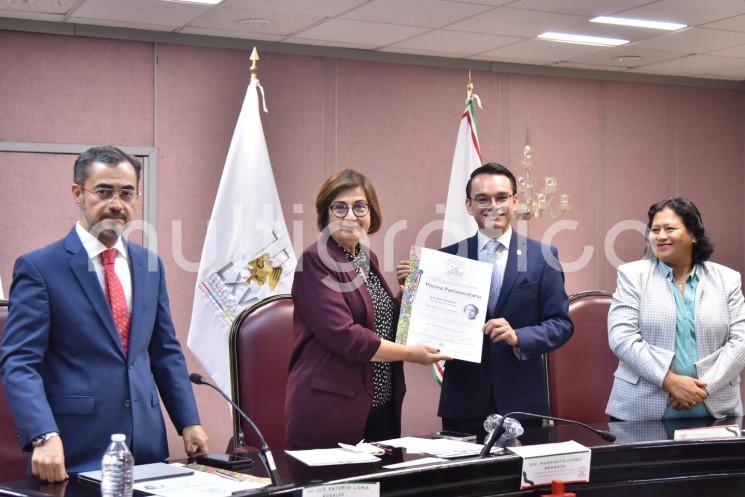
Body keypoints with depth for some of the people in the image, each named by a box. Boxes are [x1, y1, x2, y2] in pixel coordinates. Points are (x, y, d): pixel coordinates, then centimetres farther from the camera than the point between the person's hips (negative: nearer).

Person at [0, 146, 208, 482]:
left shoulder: (149, 265, 10)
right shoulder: (39, 267, -7)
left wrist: (188, 421, 8)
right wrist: (45, 436, -26)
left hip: (146, 446, 5)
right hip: (76, 453, -5)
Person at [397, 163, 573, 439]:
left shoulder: (542, 256, 2)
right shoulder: (448, 257, 5)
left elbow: (561, 323, 0)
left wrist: (518, 337, -16)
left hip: (521, 401, -1)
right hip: (463, 401, 1)